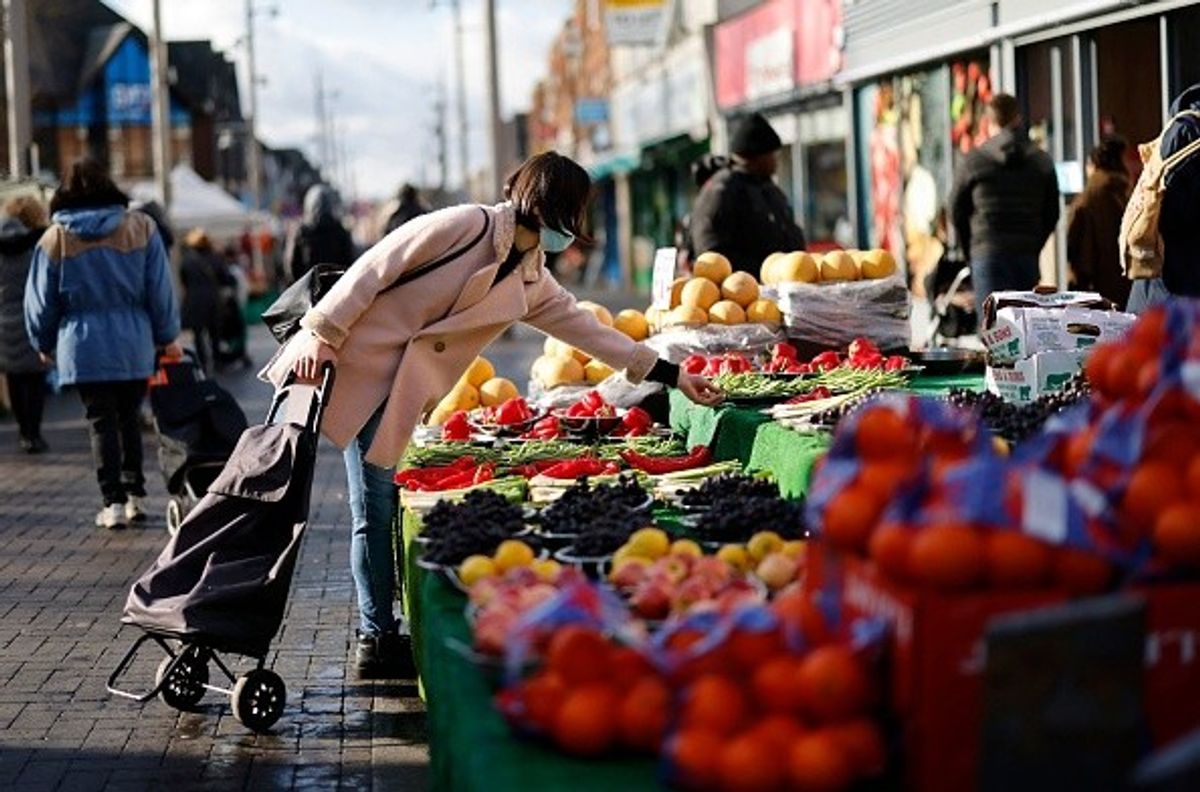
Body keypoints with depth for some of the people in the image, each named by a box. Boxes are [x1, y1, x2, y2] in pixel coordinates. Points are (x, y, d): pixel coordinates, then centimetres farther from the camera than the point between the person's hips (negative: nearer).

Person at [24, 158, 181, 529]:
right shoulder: (140, 228, 0)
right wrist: (168, 337, 12)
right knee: (129, 416, 14)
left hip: (84, 347, -1)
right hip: (134, 344, 1)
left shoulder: (55, 239, -1)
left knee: (101, 422, 4)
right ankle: (134, 495, 14)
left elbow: (41, 301, 4)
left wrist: (45, 344, 19)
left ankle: (114, 502, -1)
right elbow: (160, 289, 2)